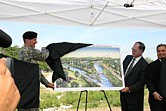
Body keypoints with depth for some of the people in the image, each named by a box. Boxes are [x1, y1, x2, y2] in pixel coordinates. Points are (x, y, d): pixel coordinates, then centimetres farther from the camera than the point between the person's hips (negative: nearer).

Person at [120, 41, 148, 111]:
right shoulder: (128, 58, 6)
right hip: (123, 92, 7)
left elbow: (142, 82, -17)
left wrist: (129, 89, -21)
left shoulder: (144, 65, -15)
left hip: (134, 94, -7)